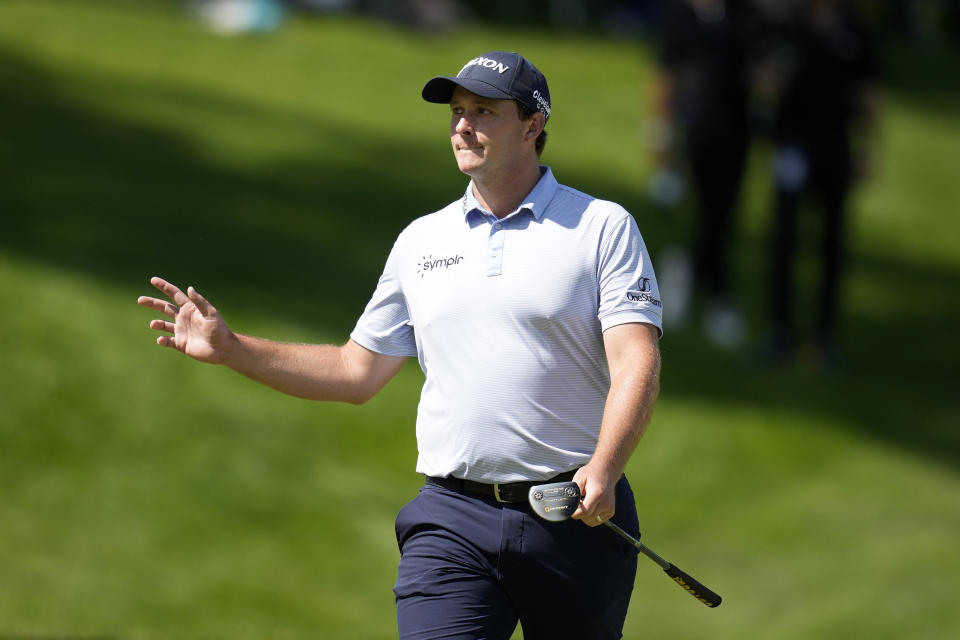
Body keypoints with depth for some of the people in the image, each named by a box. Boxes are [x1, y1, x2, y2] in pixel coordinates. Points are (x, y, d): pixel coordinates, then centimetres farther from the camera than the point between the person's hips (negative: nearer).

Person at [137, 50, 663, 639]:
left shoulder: (604, 227, 1)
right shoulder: (421, 241, 15)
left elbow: (636, 364, -9)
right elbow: (356, 372, 20)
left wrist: (603, 470, -26)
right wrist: (229, 347, 11)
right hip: (452, 521, 2)